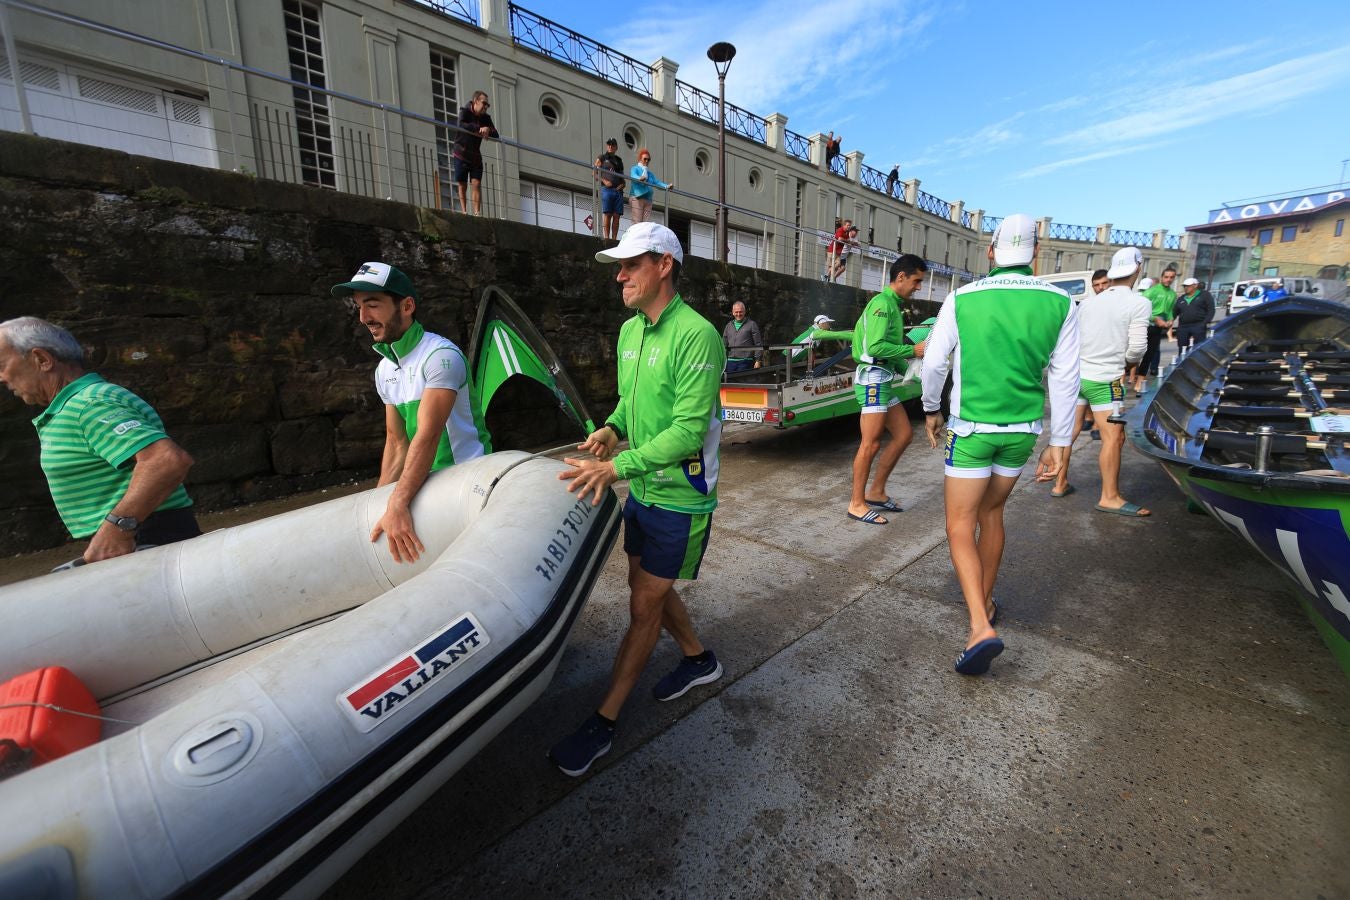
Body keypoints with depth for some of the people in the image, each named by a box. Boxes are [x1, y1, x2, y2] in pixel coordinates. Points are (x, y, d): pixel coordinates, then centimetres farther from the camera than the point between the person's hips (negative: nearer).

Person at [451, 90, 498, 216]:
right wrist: (479, 128, -39)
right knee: (461, 184, -1)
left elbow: (496, 135, -1)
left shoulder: (486, 118, 6)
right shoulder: (465, 112, -7)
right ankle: (463, 211, 4)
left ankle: (477, 212, -13)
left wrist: (488, 131, -23)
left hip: (475, 156, 3)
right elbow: (462, 125, -27)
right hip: (461, 154, -3)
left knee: (477, 184, -9)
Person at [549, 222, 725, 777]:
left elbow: (689, 431, -25)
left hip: (680, 498, -8)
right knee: (648, 588, 20)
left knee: (644, 605, 3)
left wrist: (617, 466, -30)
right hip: (641, 489, 8)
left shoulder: (696, 335, -21)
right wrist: (613, 428, -5)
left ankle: (603, 723, 20)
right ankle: (699, 660, 45)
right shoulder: (630, 330, 6)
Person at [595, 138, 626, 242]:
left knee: (616, 215, -3)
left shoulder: (619, 160, 23)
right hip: (606, 189, -4)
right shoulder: (601, 158, 12)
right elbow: (595, 173, 4)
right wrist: (604, 181, -11)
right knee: (607, 214, -10)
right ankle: (606, 237, -13)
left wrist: (622, 184, 4)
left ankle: (614, 239, -4)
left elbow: (622, 176, 26)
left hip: (618, 190, 4)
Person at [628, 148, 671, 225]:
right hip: (637, 197, -5)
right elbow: (633, 176, -11)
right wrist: (639, 178, -35)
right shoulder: (635, 169, 11)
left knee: (646, 222, -5)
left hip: (648, 199, 5)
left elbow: (657, 182, 14)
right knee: (637, 221, -16)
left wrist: (667, 186, -6)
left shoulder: (650, 173, 28)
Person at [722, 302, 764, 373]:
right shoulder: (728, 326, 16)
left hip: (745, 361, -4)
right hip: (730, 361, 4)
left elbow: (758, 344, 0)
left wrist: (758, 360, -6)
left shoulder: (752, 324, 3)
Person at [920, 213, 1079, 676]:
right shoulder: (1060, 304, -1)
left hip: (971, 429, -4)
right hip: (1022, 431, 4)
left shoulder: (961, 300, -8)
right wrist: (1059, 443, 6)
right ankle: (985, 601, 36)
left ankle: (981, 628, -13)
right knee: (990, 512, 22)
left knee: (960, 528, 1)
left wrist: (931, 410, 14)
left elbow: (934, 363, -3)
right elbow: (1064, 380, 0)